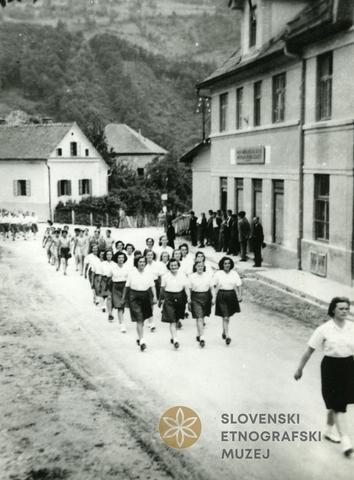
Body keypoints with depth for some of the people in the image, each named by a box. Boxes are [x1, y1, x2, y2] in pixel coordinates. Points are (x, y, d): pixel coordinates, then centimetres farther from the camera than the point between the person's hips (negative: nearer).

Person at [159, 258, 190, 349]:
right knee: (172, 321, -10)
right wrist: (160, 299, 16)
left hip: (180, 298, 2)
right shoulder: (165, 277, -1)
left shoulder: (182, 275, 0)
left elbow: (186, 287, -2)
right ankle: (175, 340, -15)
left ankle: (173, 337, 35)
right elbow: (162, 289, 9)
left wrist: (188, 297, -15)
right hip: (169, 298, -2)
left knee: (177, 320, 15)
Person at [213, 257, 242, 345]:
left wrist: (240, 296, -5)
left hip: (232, 295, 3)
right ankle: (227, 336, -8)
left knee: (228, 316, 16)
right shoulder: (218, 274, -3)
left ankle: (224, 332, 38)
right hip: (221, 296, -3)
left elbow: (238, 286, 5)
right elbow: (214, 286, -1)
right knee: (225, 317, -9)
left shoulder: (234, 273, 3)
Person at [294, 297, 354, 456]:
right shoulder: (324, 329, -11)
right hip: (331, 367, -4)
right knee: (338, 403, -5)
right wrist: (300, 369, 0)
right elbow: (309, 351, -5)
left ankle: (330, 431, 35)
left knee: (337, 403, 15)